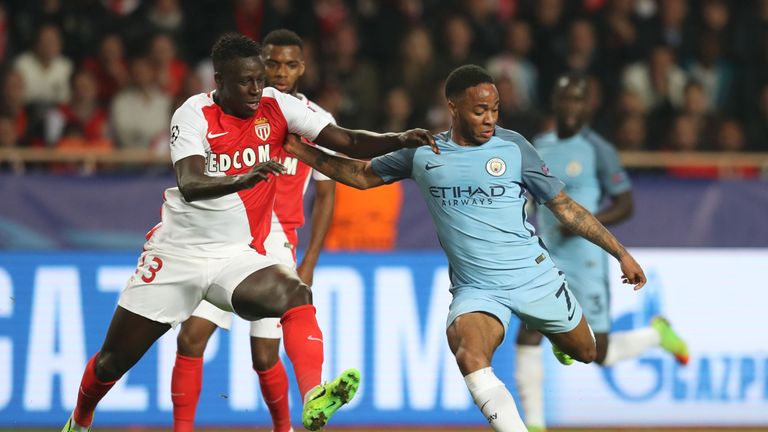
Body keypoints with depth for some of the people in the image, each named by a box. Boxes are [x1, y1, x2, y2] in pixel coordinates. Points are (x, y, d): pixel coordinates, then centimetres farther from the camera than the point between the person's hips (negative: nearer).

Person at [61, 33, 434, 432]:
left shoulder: (276, 107, -6)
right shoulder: (194, 115, -14)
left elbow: (347, 142, -11)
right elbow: (190, 185, -31)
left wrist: (400, 140, -29)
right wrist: (244, 178, -49)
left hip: (237, 256, 1)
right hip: (177, 252, -1)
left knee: (295, 294, -31)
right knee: (114, 359, 7)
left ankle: (313, 400, -48)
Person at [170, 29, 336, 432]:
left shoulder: (316, 121, 3)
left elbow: (325, 195, 8)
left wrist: (309, 264, 2)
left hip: (275, 241, -1)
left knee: (265, 356, -3)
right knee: (190, 338, -11)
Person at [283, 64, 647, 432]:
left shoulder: (513, 147, -3)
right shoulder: (422, 153, 1)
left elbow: (564, 206, 4)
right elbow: (363, 175, 16)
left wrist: (620, 253, 5)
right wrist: (304, 153, 6)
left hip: (534, 276, 1)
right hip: (475, 288, -1)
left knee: (585, 354, 14)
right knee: (470, 358, -31)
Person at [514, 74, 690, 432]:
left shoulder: (598, 150, -7)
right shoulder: (539, 147, 11)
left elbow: (625, 205, -7)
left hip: (586, 263, -5)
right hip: (545, 262, 5)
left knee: (600, 354, -1)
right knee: (527, 338, -11)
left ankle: (657, 334, 28)